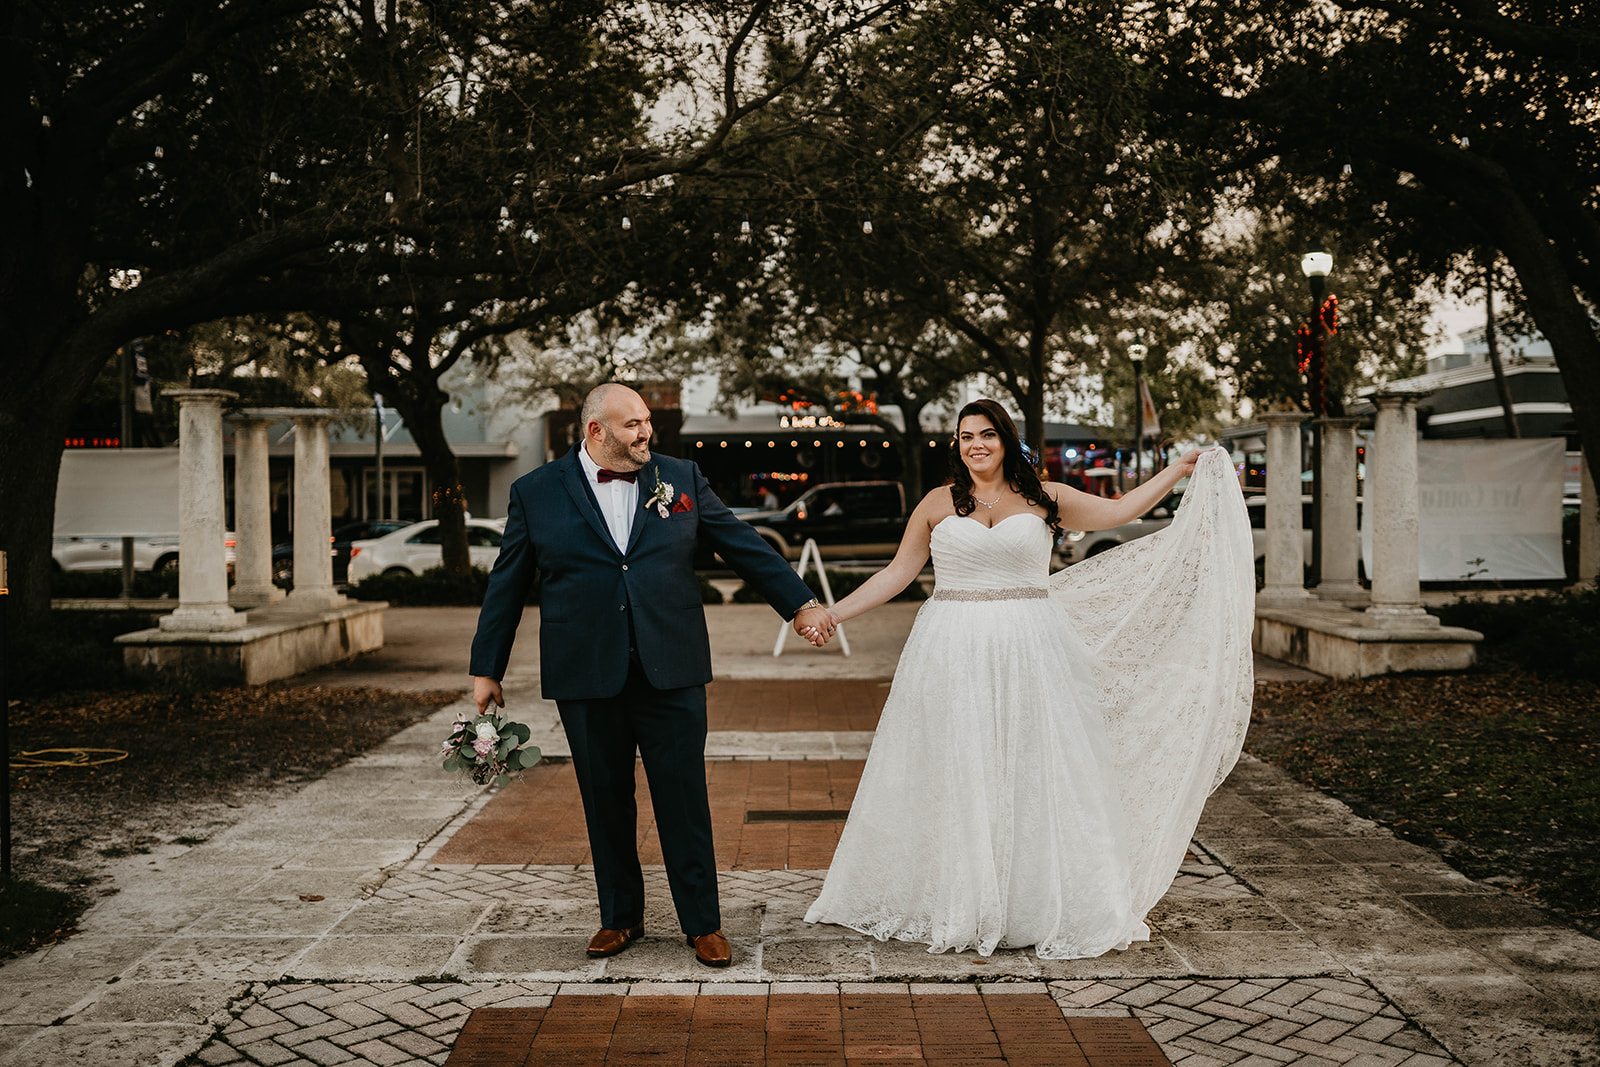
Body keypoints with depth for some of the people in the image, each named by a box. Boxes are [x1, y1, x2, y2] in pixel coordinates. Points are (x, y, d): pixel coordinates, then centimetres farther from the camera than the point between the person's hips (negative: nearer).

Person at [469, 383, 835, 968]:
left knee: (685, 802, 3)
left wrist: (800, 603, 8)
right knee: (606, 804, 11)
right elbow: (506, 586, 8)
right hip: (586, 678, 0)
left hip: (671, 674, 0)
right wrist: (486, 670, 9)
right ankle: (620, 917, 28)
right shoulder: (535, 492, 3)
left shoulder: (681, 478, 6)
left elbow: (743, 545, 10)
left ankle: (703, 923, 17)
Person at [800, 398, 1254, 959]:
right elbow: (898, 572, 10)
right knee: (956, 777, 3)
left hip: (1029, 655, 0)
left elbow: (1119, 511, 12)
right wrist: (834, 612, 6)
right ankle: (958, 905, 15)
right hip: (955, 654, 0)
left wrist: (1178, 471, 10)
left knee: (1032, 771, 3)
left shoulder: (1042, 497, 6)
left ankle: (1044, 907, 15)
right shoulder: (938, 503, 5)